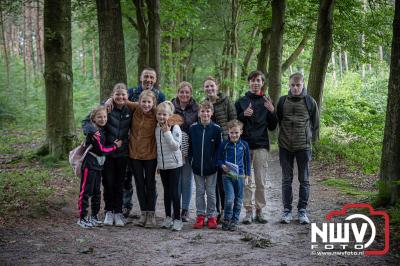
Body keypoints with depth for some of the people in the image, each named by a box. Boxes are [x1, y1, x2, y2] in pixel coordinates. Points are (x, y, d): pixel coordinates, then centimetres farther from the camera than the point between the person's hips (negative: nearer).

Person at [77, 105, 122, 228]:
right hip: (89, 165, -9)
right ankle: (82, 218, 1)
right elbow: (101, 150, -17)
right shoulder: (94, 132, -17)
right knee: (86, 191, -4)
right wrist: (115, 146, -6)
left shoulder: (102, 130, 10)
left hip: (98, 165, 9)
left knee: (96, 192, 14)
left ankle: (94, 216, 24)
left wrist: (114, 143, 6)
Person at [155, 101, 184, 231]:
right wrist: (158, 163, 12)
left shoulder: (175, 128, -13)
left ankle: (177, 219, 2)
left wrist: (167, 132, -25)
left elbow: (176, 146, -20)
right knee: (166, 191, 13)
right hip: (162, 164, 6)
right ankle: (168, 218, 22)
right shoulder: (157, 128, 6)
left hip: (174, 164, -6)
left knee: (174, 192, -5)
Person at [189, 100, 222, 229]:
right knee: (199, 192, 10)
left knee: (211, 192, 7)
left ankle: (211, 216, 16)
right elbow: (190, 146, 6)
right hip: (197, 166, 2)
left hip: (211, 167, -2)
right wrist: (191, 160, 0)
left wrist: (215, 162, -9)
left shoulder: (216, 129, -6)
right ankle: (200, 216, 17)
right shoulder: (193, 128, -1)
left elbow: (218, 148, -3)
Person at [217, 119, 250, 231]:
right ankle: (226, 220, 6)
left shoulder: (244, 145, 4)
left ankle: (235, 221, 21)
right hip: (227, 176, -2)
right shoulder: (224, 144, -2)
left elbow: (247, 161, 11)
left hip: (240, 176, 2)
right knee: (229, 199, -12)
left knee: (238, 200, 8)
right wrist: (222, 166, -15)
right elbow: (219, 159, 5)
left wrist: (247, 175, 9)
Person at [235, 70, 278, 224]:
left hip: (261, 146, 0)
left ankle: (260, 210, 10)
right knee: (247, 181, 1)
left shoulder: (266, 102, 9)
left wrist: (272, 112, -9)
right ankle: (249, 211, 7)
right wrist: (243, 115, -13)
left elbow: (272, 127, 8)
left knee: (261, 181, 1)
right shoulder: (241, 102, 8)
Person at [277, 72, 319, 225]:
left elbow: (316, 123, 8)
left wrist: (311, 138, 4)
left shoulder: (310, 102, 0)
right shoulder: (283, 101, 3)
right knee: (286, 180, 6)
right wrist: (283, 136, 7)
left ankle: (302, 210, 13)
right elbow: (277, 121, 11)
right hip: (285, 146, 1)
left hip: (303, 146, -1)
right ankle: (287, 210, 12)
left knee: (304, 180, 4)